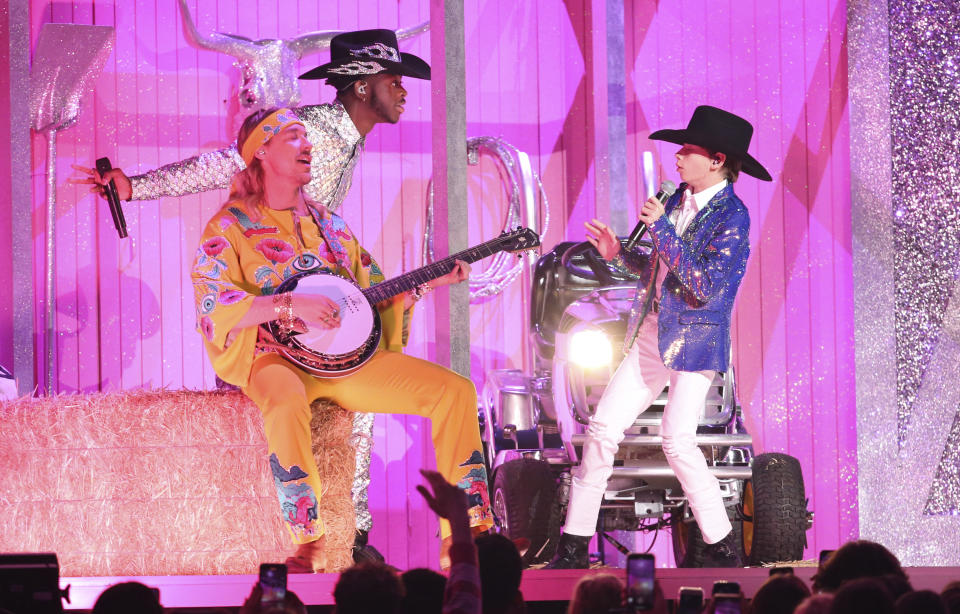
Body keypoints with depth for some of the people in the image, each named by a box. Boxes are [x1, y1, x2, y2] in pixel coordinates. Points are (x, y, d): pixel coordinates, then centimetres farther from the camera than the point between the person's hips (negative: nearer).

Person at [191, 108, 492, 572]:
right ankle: (308, 547, -37)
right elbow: (214, 308, -12)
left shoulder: (326, 225, 21)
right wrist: (290, 305, -22)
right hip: (274, 358, -6)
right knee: (286, 403, -43)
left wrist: (423, 285, 5)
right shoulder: (230, 228, 2)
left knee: (456, 391, -10)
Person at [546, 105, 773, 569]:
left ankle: (723, 549, -5)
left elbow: (706, 287, -23)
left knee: (677, 440, -18)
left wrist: (661, 228, -21)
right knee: (603, 429, 2)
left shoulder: (731, 216, -14)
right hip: (651, 338, 8)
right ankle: (574, 546, 8)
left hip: (694, 341, -8)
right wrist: (619, 255, 7)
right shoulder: (679, 199, 9)